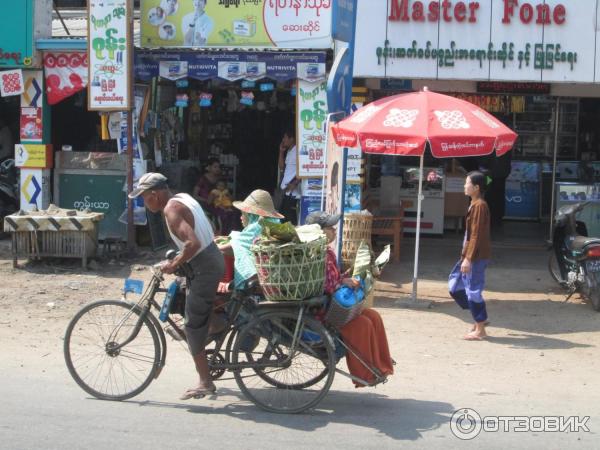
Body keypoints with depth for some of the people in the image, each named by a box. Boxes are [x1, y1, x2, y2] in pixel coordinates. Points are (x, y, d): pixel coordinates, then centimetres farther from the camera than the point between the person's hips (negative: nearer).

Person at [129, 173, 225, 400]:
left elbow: (193, 243, -30)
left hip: (204, 268, -10)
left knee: (193, 325, -3)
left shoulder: (171, 210, -18)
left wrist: (174, 265, -17)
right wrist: (179, 259, 17)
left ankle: (205, 383, 1)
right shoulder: (183, 198, 10)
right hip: (212, 258, 10)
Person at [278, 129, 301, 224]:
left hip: (293, 191, -10)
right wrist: (281, 152, 13)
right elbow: (282, 167, 21)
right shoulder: (289, 151, 18)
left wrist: (294, 183, -19)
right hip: (287, 190, 10)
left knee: (291, 218, -9)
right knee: (283, 216, 11)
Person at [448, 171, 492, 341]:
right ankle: (480, 317, 21)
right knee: (455, 285, 14)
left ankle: (480, 330, 7)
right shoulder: (475, 204, 13)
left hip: (476, 256, -10)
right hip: (471, 255, 10)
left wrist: (468, 258, -22)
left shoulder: (479, 206, -17)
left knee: (473, 289, -3)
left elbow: (476, 235, -21)